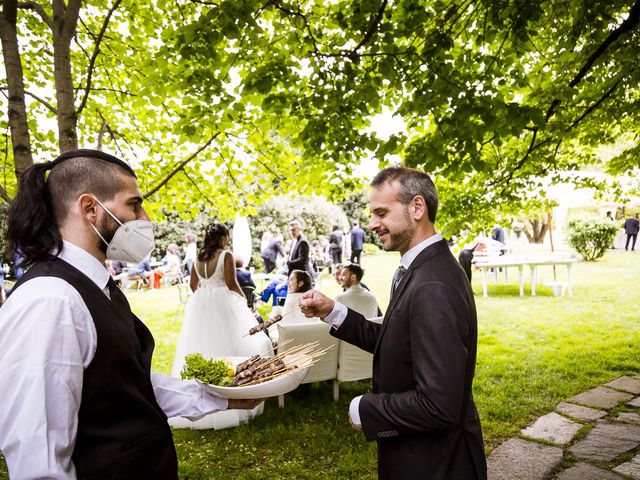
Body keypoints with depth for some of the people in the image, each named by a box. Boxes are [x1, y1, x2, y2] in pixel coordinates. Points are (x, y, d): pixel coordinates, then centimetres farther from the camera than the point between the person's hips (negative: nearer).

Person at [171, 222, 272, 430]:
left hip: (200, 305, 6)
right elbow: (231, 284, -11)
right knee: (226, 347, 1)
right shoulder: (226, 255, -10)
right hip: (222, 304, -6)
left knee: (201, 348, 11)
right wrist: (243, 297, 4)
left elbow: (194, 285, 12)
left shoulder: (198, 258, 7)